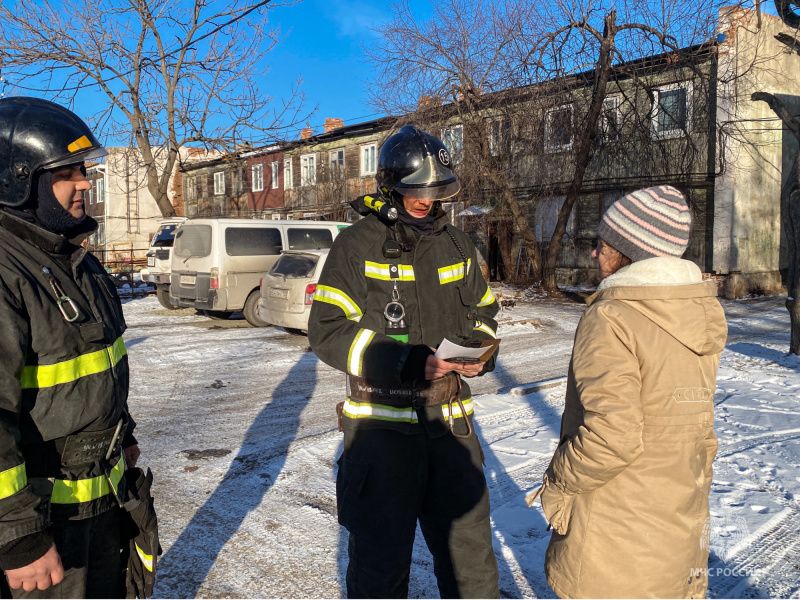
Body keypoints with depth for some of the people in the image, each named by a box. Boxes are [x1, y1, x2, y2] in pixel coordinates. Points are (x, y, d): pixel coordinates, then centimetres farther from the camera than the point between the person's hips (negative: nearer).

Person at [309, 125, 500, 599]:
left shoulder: (456, 245, 10)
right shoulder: (357, 246, -6)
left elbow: (483, 313, 22)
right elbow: (328, 333, -11)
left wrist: (480, 350, -1)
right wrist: (408, 364, -21)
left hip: (450, 422, 5)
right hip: (381, 423, -4)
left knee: (471, 551, 15)